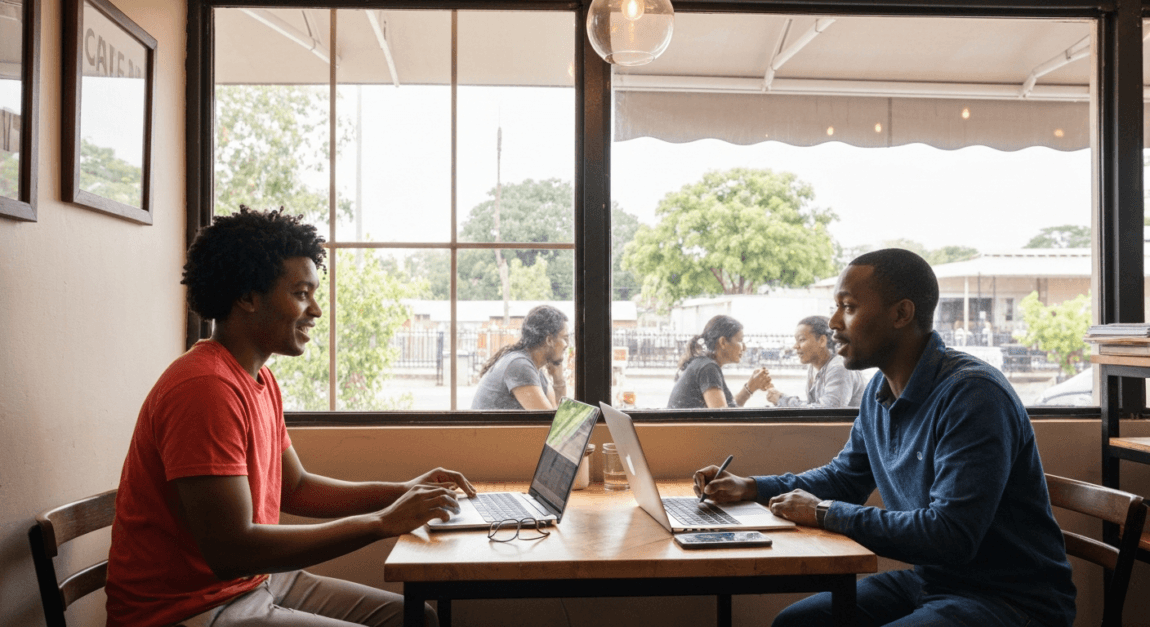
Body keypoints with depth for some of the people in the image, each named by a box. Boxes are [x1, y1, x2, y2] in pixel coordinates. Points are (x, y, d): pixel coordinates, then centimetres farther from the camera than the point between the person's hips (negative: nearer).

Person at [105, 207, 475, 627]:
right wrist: (382, 523, -21)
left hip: (256, 581, 9)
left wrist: (402, 492, 3)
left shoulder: (260, 380, 8)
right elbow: (231, 551, -27)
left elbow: (294, 487, 16)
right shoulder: (206, 388, -24)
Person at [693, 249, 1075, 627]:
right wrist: (748, 488, 6)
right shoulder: (879, 393, 5)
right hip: (931, 581, 8)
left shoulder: (972, 395, -23)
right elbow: (844, 478, 20)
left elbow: (950, 536, -31)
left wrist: (825, 512, -22)